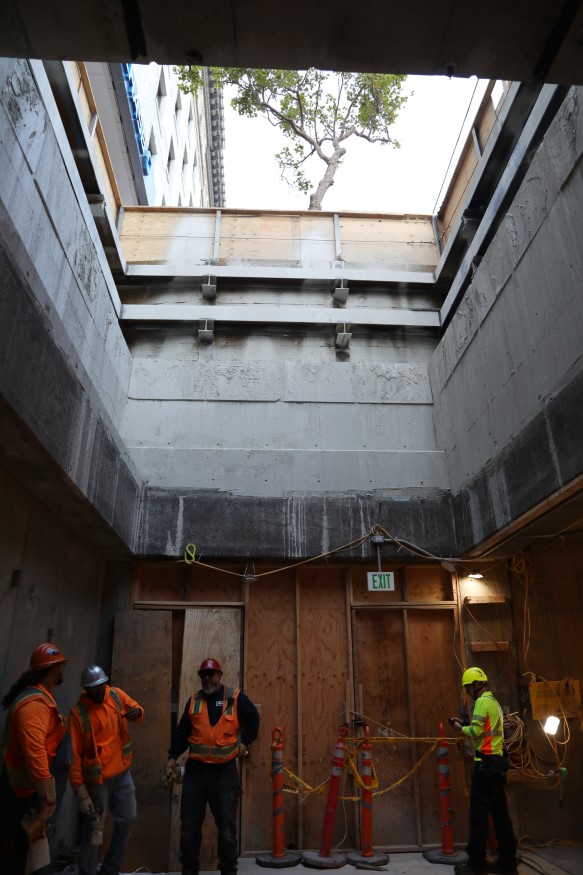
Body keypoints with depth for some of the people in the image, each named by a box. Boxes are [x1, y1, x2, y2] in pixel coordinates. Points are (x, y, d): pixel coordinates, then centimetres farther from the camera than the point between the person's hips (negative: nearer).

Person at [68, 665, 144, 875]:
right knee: (94, 829, 4)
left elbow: (136, 709, 8)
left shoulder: (116, 695, -5)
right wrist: (81, 792, -14)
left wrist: (137, 712, -19)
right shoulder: (78, 713, -18)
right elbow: (74, 755, -15)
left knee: (128, 818, 15)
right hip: (97, 778, -5)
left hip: (122, 772, 6)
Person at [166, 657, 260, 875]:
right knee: (189, 822, 9)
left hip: (225, 770, -2)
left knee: (227, 823, 5)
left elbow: (253, 718, 5)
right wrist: (173, 756, 7)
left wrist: (245, 742, 0)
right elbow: (182, 730, 10)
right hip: (195, 769, 3)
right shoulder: (194, 699, 6)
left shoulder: (235, 697, -3)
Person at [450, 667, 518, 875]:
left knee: (478, 813, -3)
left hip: (486, 762, -10)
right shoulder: (494, 702, 18)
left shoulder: (482, 702, -10)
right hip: (497, 761, 10)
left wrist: (460, 728, 0)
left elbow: (476, 732, -17)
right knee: (499, 813, 12)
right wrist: (465, 725, 10)